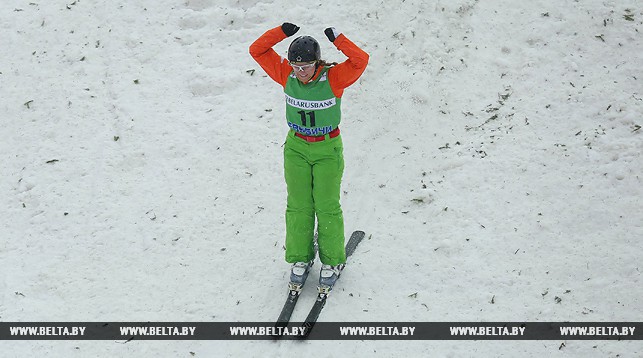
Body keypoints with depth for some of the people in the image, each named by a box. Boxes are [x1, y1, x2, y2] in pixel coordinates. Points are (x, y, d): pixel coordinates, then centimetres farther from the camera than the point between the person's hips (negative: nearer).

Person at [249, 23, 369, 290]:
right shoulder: (286, 75, -9)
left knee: (327, 206, 5)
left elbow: (361, 60, -31)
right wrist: (281, 32, -19)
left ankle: (332, 262, 20)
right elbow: (257, 51, -8)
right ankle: (300, 259, 23)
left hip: (328, 149, -3)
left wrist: (338, 39, -37)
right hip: (296, 147, 3)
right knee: (298, 206, 8)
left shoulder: (334, 78, -18)